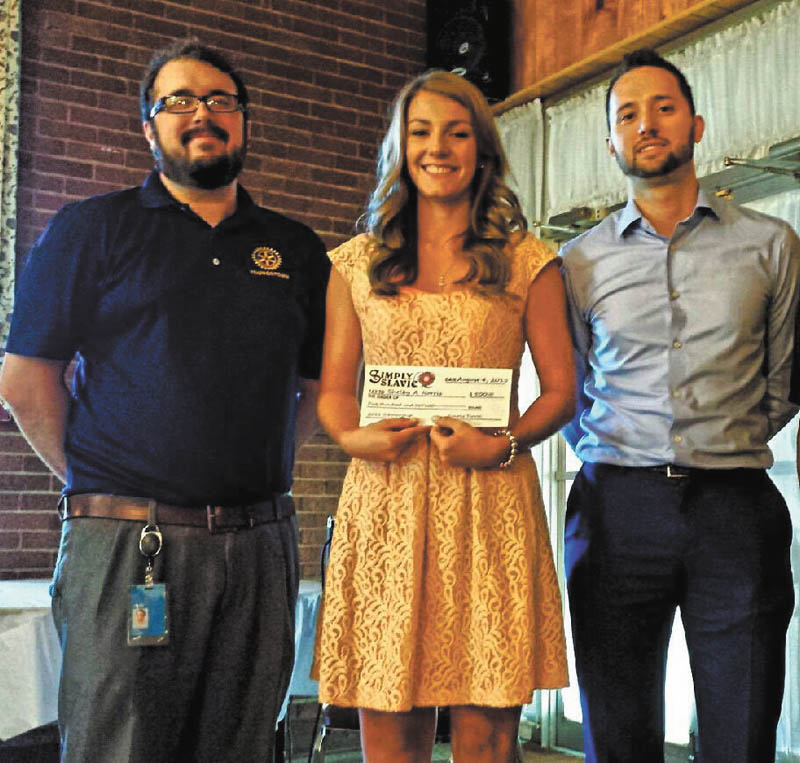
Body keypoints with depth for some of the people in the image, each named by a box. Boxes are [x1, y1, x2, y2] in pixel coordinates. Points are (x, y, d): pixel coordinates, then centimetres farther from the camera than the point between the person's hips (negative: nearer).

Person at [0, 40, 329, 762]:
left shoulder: (297, 250, 13)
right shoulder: (90, 230, 4)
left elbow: (315, 386, 18)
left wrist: (257, 472, 8)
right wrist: (97, 486, 0)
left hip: (261, 547, 4)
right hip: (127, 544, -3)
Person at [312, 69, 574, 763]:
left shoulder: (527, 263, 10)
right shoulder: (356, 263, 15)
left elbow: (561, 389, 9)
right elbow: (333, 389, 15)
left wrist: (503, 445, -9)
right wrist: (353, 438, -6)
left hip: (488, 504, -1)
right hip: (384, 502, 1)